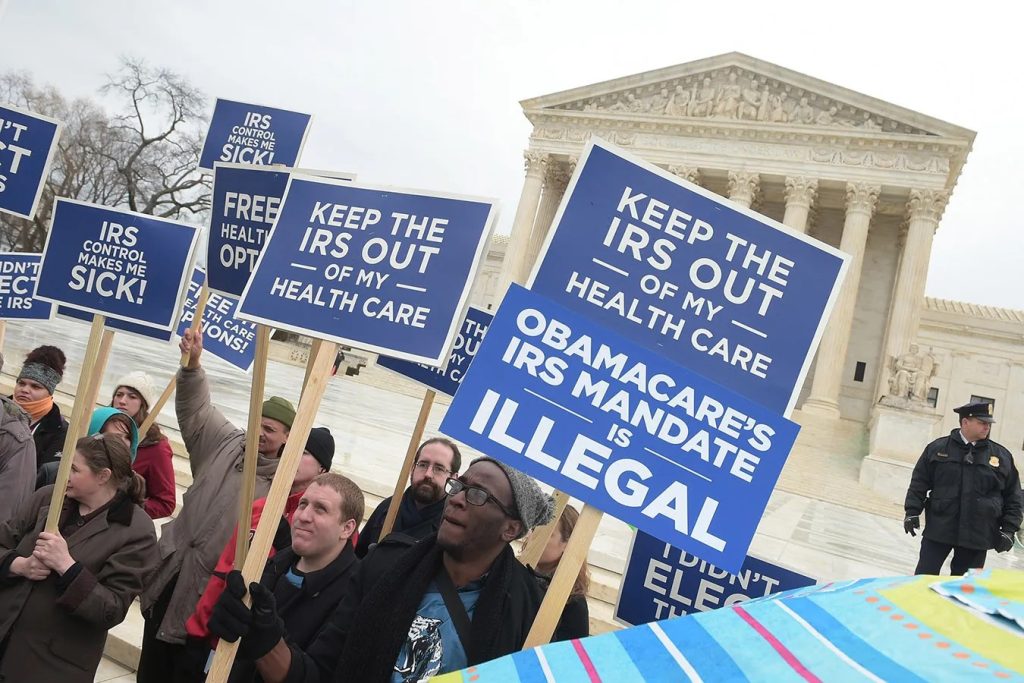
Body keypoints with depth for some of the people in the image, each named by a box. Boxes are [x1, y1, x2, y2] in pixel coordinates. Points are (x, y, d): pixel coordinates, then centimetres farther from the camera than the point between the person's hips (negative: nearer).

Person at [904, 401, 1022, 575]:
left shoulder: (1002, 456, 5)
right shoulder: (937, 448, 2)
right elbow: (919, 483, 5)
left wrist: (1008, 530, 3)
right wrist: (912, 512, -2)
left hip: (978, 537, 1)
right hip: (938, 529, -1)